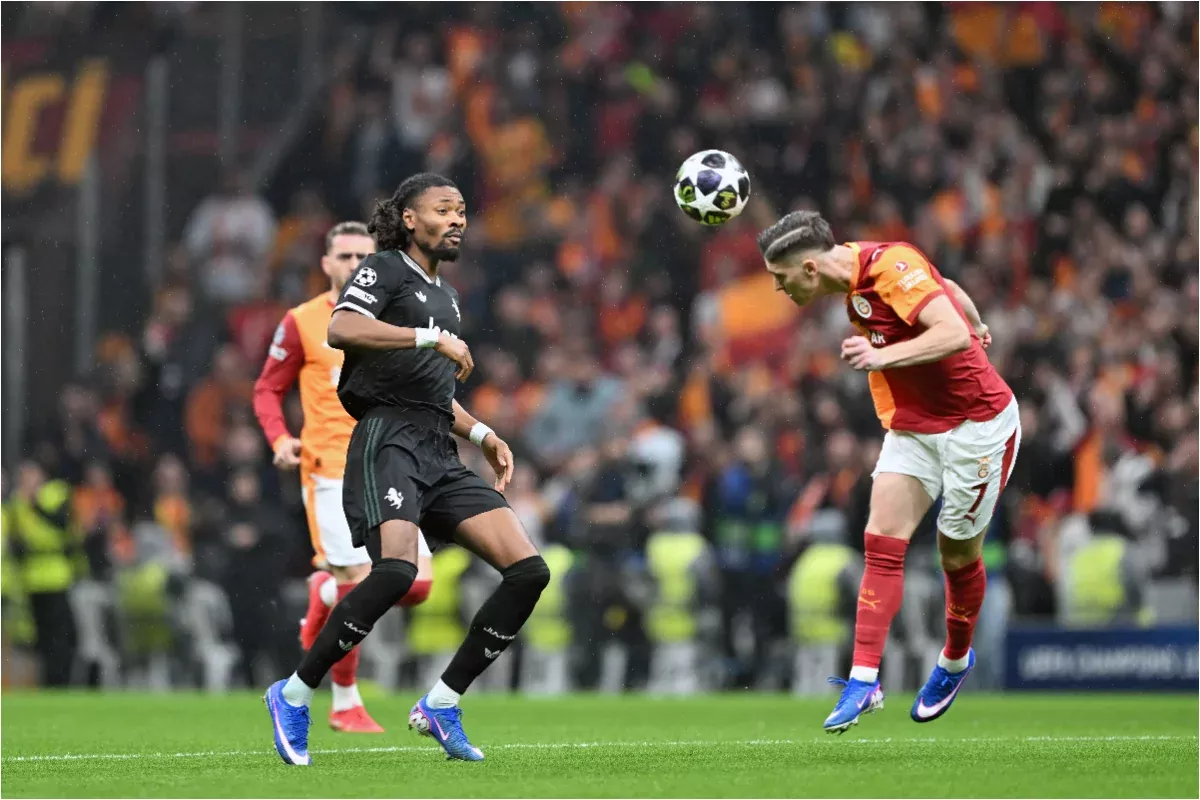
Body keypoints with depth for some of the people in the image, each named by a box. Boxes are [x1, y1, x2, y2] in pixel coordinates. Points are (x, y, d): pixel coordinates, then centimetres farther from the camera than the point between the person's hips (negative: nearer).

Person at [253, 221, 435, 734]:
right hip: (332, 473, -4)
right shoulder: (302, 323, 1)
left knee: (418, 584, -8)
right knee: (360, 588, -13)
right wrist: (280, 439, -11)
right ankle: (346, 705, 7)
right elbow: (268, 389, 6)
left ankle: (326, 589, 21)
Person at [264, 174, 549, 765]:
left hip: (440, 453, 8)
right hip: (388, 440, -8)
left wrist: (482, 435, 24)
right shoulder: (384, 271, 2)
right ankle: (294, 696, -14)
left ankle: (441, 705, 1)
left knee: (529, 570, -6)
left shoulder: (446, 295, 28)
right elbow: (341, 329, -19)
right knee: (396, 570, -30)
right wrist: (432, 337, -20)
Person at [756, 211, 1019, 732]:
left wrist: (884, 356, -42)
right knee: (882, 544, -8)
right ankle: (864, 679, -11)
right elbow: (945, 288, 15)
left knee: (958, 554, 7)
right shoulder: (856, 278, 1)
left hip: (976, 424, -8)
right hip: (910, 427, 8)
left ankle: (955, 661, 32)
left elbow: (956, 335, -34)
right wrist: (976, 323, 32)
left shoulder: (890, 265, -25)